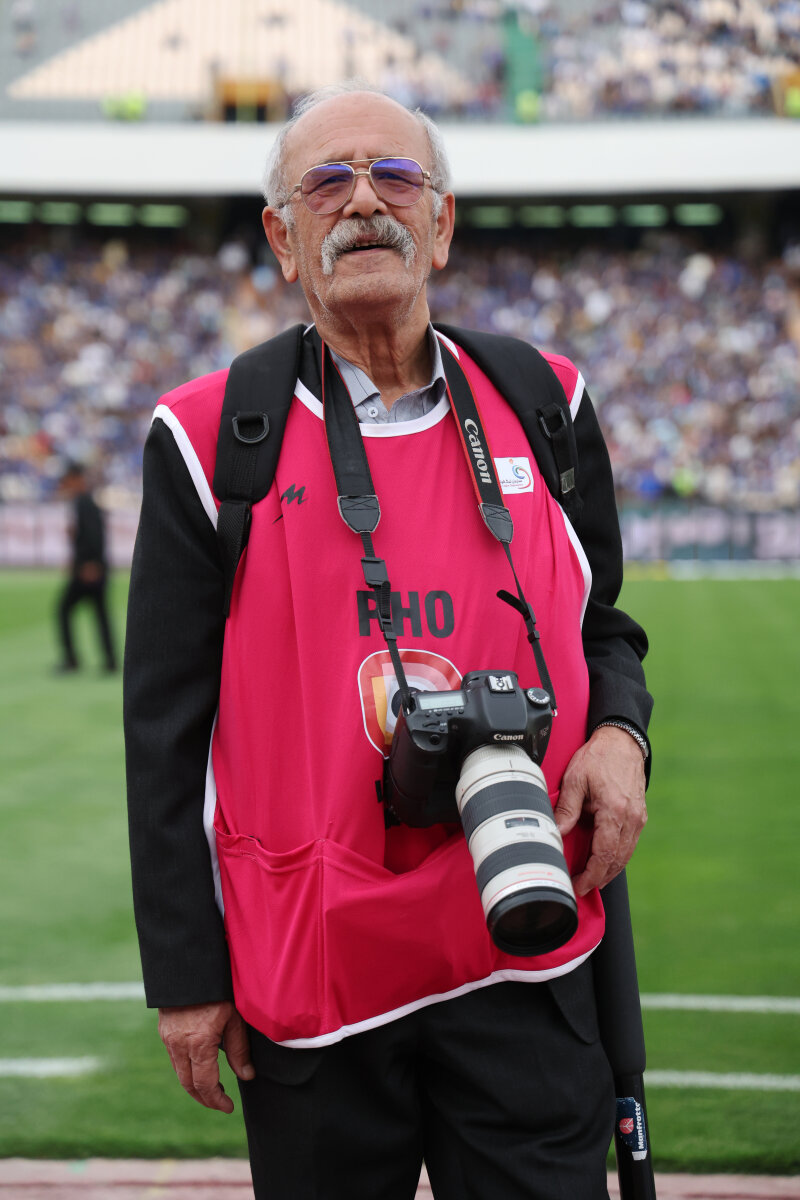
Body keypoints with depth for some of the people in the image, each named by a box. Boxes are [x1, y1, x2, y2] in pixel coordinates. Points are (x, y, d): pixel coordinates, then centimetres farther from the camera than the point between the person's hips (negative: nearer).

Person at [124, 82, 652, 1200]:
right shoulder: (212, 438, -1)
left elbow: (603, 630, 18)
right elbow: (166, 725, 1)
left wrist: (619, 734, -5)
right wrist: (185, 974, -2)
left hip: (524, 965, 2)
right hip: (302, 971, -1)